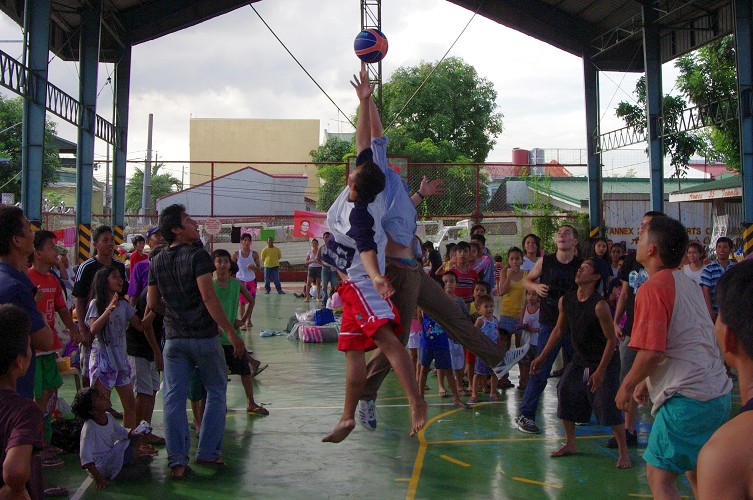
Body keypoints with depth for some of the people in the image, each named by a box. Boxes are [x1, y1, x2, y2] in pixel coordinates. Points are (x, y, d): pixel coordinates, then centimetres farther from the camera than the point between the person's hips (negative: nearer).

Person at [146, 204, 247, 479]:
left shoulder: (157, 262, 8)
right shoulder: (197, 255, -10)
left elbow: (151, 303, 10)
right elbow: (208, 297, -20)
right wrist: (232, 333, -19)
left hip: (174, 339, 5)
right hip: (204, 336, -4)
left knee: (173, 398, 5)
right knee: (216, 392, 12)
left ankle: (177, 461, 4)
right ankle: (208, 451, 14)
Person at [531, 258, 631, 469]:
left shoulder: (599, 305, -24)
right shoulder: (565, 301, -4)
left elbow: (611, 340, -18)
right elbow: (559, 330, 12)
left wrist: (600, 371, -19)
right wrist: (542, 356, 11)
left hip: (605, 363, -7)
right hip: (580, 360, 7)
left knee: (608, 405, -13)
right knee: (565, 394, 5)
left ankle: (624, 453, 2)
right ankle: (570, 444, 22)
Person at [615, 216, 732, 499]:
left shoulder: (653, 287, -14)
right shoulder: (688, 284, 13)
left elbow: (651, 352, -21)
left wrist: (627, 385, -5)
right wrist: (647, 381, 23)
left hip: (687, 399, -9)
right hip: (719, 394, 9)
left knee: (659, 477, 0)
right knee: (697, 475, 20)